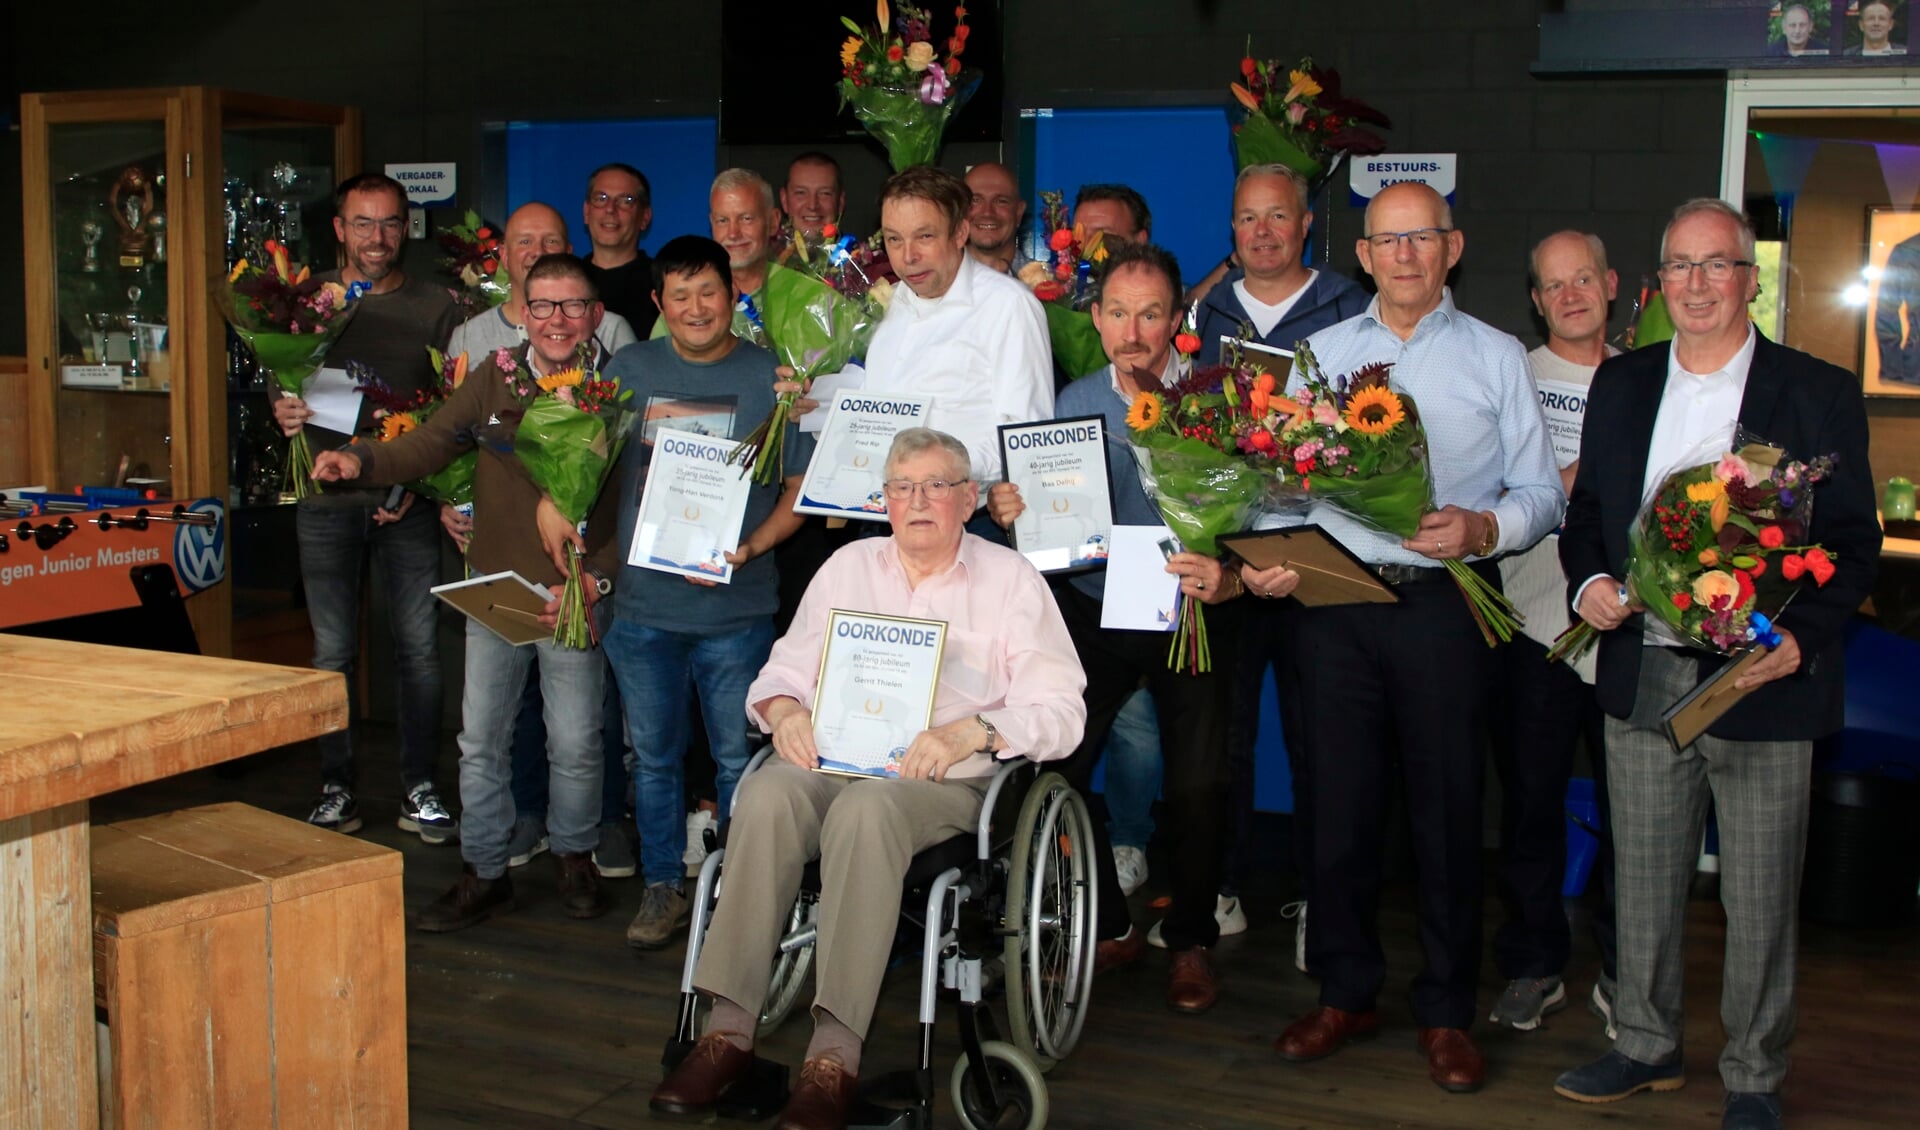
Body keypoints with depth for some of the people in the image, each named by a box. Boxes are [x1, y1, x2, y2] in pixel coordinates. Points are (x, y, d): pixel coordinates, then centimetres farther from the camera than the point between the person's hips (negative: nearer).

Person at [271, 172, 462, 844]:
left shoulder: (435, 308, 6)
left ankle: (420, 790, 10)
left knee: (419, 647, 1)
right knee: (333, 651, 4)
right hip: (327, 498, 1)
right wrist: (283, 413, -14)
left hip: (407, 501, 0)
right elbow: (281, 385, 10)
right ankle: (336, 788, 14)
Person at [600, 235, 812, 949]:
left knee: (739, 760, 4)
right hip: (642, 603, 2)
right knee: (654, 757, 11)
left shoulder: (771, 377, 1)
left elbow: (800, 488, 2)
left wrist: (749, 549, -13)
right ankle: (662, 889, 26)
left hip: (736, 609, -2)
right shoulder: (630, 370, 7)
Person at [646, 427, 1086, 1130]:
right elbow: (785, 670, 20)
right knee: (766, 796, -32)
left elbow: (1060, 711, 2)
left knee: (865, 810, -37)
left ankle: (835, 1053, -38)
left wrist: (969, 732, -15)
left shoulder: (1011, 579, 10)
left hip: (946, 777, -3)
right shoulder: (850, 566, 22)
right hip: (832, 756, 3)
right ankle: (729, 1028, -31)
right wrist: (785, 710, -4)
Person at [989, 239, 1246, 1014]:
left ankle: (1191, 942, 21)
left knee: (1198, 785, -3)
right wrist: (1007, 508, -16)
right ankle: (1109, 928, 14)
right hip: (1092, 608, 3)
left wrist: (1228, 580, -31)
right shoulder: (1073, 404, 4)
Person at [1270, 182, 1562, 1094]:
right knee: (1337, 798, 6)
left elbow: (1541, 494, 3)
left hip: (1445, 602, -2)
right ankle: (1344, 992, 21)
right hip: (1335, 600, 2)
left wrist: (1481, 527, -16)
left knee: (1447, 805, 2)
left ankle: (1447, 1010, 16)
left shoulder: (1496, 359, 7)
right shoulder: (1318, 353, 14)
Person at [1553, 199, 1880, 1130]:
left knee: (1761, 897, 6)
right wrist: (1587, 579, -5)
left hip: (1762, 679, -3)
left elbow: (1855, 544, -3)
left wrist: (1798, 640, -18)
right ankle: (1646, 1045, 31)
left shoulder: (1818, 394, -2)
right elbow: (1586, 509, 16)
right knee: (1643, 879, 14)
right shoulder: (1621, 383, 10)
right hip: (1642, 677, 4)